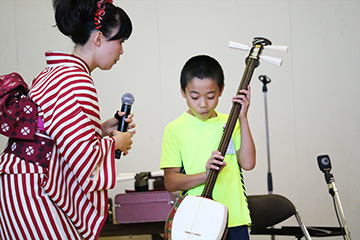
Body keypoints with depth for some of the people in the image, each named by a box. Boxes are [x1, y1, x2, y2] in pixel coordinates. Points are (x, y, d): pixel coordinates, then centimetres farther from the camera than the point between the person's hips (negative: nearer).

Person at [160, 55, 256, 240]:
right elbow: (170, 182, -4)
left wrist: (243, 118, -6)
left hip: (234, 219, 3)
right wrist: (205, 175, -20)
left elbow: (248, 163, -3)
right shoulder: (176, 129, -1)